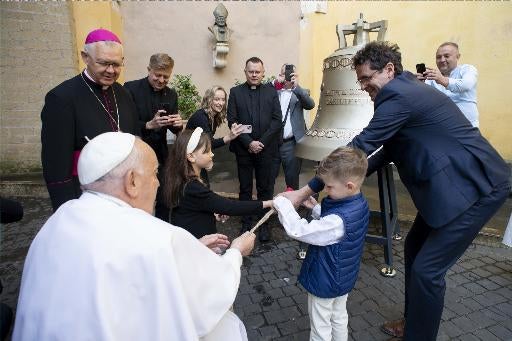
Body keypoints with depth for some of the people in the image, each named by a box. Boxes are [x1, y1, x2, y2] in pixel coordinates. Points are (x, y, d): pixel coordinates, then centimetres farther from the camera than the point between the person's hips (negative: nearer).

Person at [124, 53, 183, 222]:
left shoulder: (171, 94, 5)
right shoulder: (131, 88, -9)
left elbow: (174, 129, 8)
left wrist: (178, 124, -14)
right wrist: (149, 125, -27)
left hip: (160, 156, 4)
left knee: (164, 201, 13)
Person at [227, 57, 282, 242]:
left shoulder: (271, 91, 5)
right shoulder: (235, 92, 4)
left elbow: (277, 120, -1)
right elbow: (232, 121, -2)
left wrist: (261, 142, -9)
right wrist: (249, 143, -12)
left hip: (265, 148, 0)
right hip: (243, 149, 0)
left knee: (265, 188, 7)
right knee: (245, 188, 10)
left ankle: (264, 223, 20)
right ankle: (246, 223, 23)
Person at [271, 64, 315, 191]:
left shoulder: (301, 92, 5)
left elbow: (310, 105, -14)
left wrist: (296, 86, -27)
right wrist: (275, 82, -18)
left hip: (291, 144, -1)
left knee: (292, 180, 9)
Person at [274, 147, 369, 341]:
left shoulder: (339, 220, -38)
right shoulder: (360, 204, -9)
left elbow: (299, 231, -34)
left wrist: (282, 204, -26)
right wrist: (317, 209, -7)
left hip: (324, 283, -8)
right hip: (344, 279, 8)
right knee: (339, 318, 30)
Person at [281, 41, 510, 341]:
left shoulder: (399, 95, -20)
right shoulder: (406, 90, 11)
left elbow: (360, 147, -24)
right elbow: (389, 150, 12)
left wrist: (305, 192, -20)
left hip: (476, 186, -10)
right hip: (453, 183, 10)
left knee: (426, 269, -6)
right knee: (415, 249, 16)